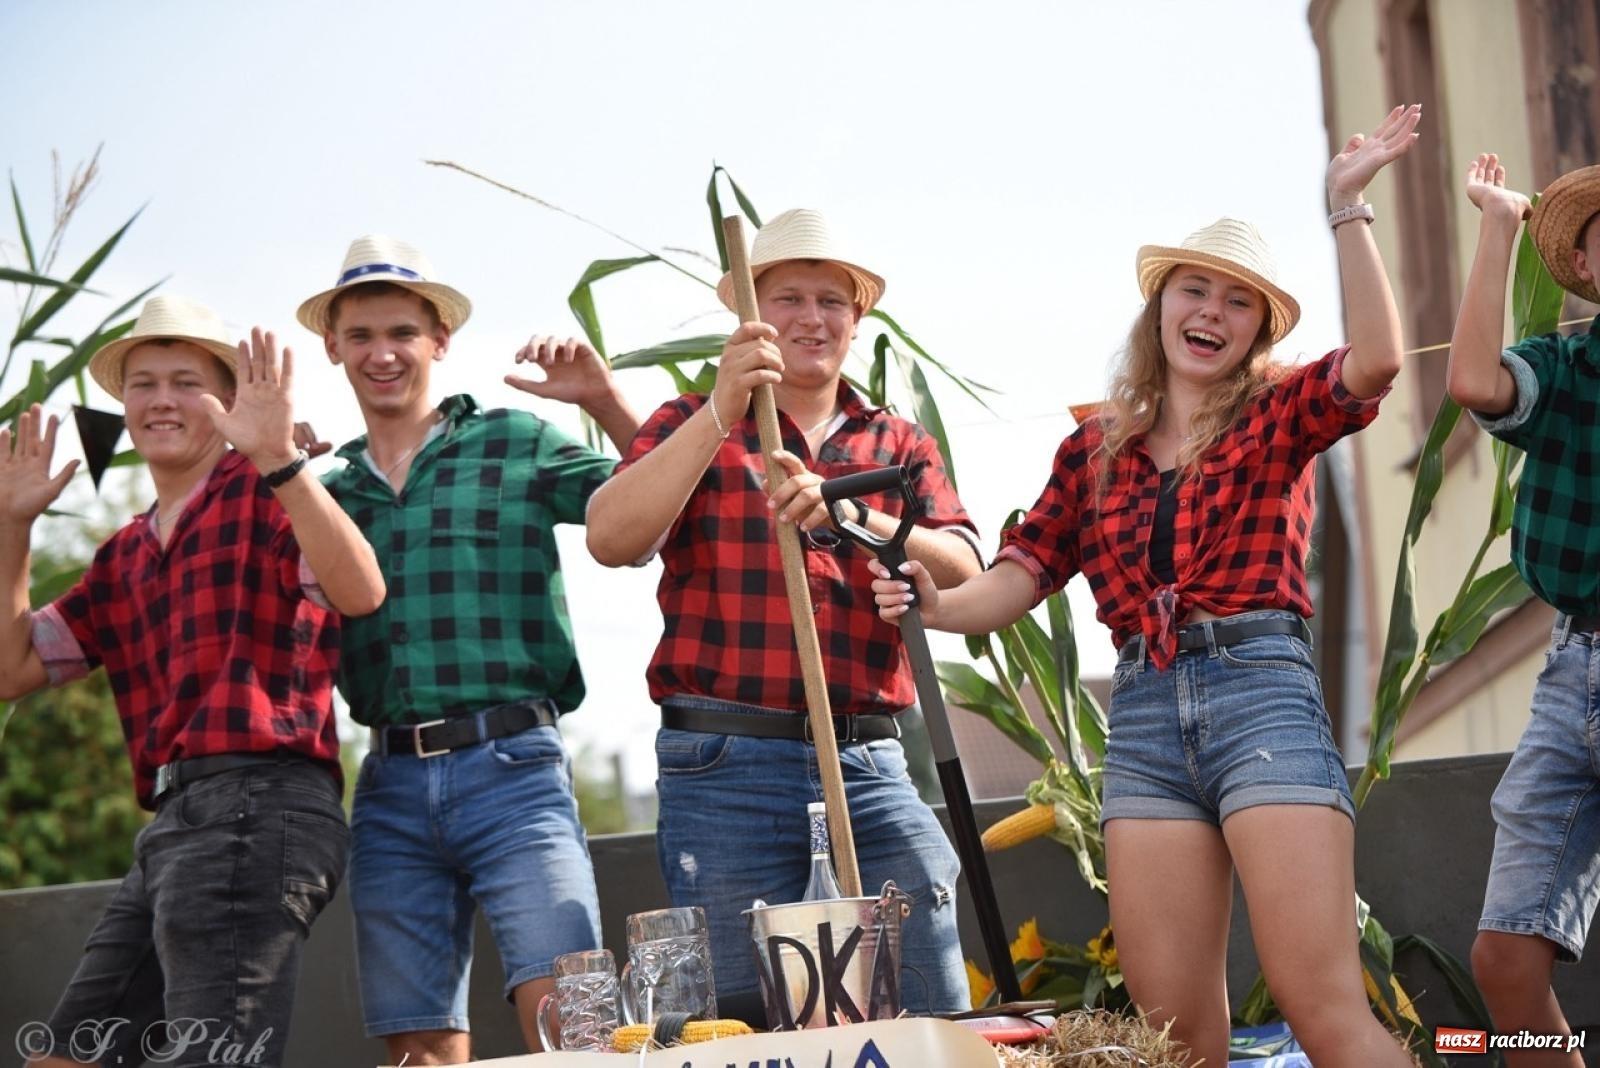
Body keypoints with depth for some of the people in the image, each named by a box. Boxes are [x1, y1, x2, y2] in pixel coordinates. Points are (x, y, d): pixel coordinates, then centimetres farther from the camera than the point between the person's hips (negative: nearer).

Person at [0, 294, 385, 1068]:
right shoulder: (125, 556, 22)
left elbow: (360, 594, -20)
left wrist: (279, 455, -29)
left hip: (255, 806, -9)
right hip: (175, 823, 9)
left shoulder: (263, 491, -1)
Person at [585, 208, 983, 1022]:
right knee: (745, 1028, -1)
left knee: (937, 1025, -2)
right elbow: (611, 539, -9)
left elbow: (962, 573, 1)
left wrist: (849, 520, -15)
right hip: (727, 770, -2)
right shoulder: (695, 427, 10)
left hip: (871, 769, 3)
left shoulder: (900, 446, 18)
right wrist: (723, 412, -14)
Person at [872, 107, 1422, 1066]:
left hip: (1263, 698, -3)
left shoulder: (1279, 415, 8)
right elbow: (1012, 586, 12)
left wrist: (1347, 209, -13)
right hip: (1144, 719, 4)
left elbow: (1378, 360, -12)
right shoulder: (1094, 453, 17)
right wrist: (932, 601, -8)